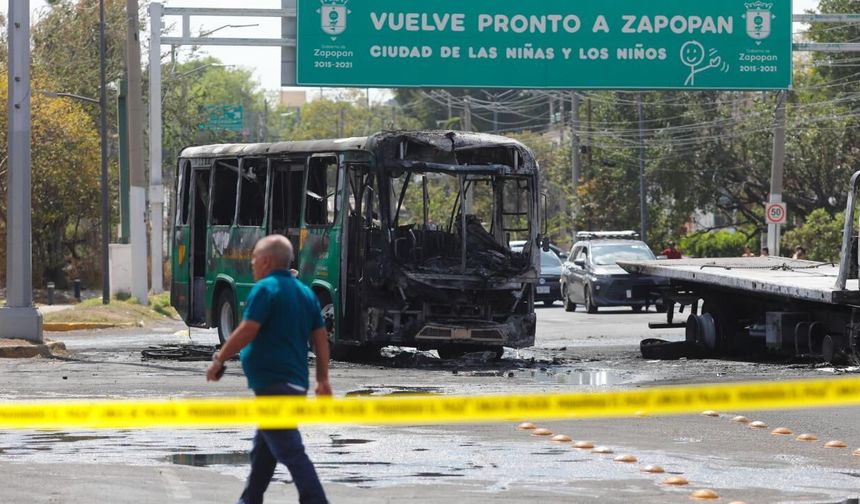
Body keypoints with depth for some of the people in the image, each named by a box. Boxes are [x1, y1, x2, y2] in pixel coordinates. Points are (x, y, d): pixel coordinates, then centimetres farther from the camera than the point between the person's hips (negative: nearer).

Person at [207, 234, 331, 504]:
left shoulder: (266, 289, -11)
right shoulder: (305, 292, 14)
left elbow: (247, 331, -17)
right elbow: (321, 337, 12)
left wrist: (219, 360, -8)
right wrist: (323, 379, 13)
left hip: (271, 381, -9)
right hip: (296, 381, 9)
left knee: (289, 450, -11)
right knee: (263, 450, 19)